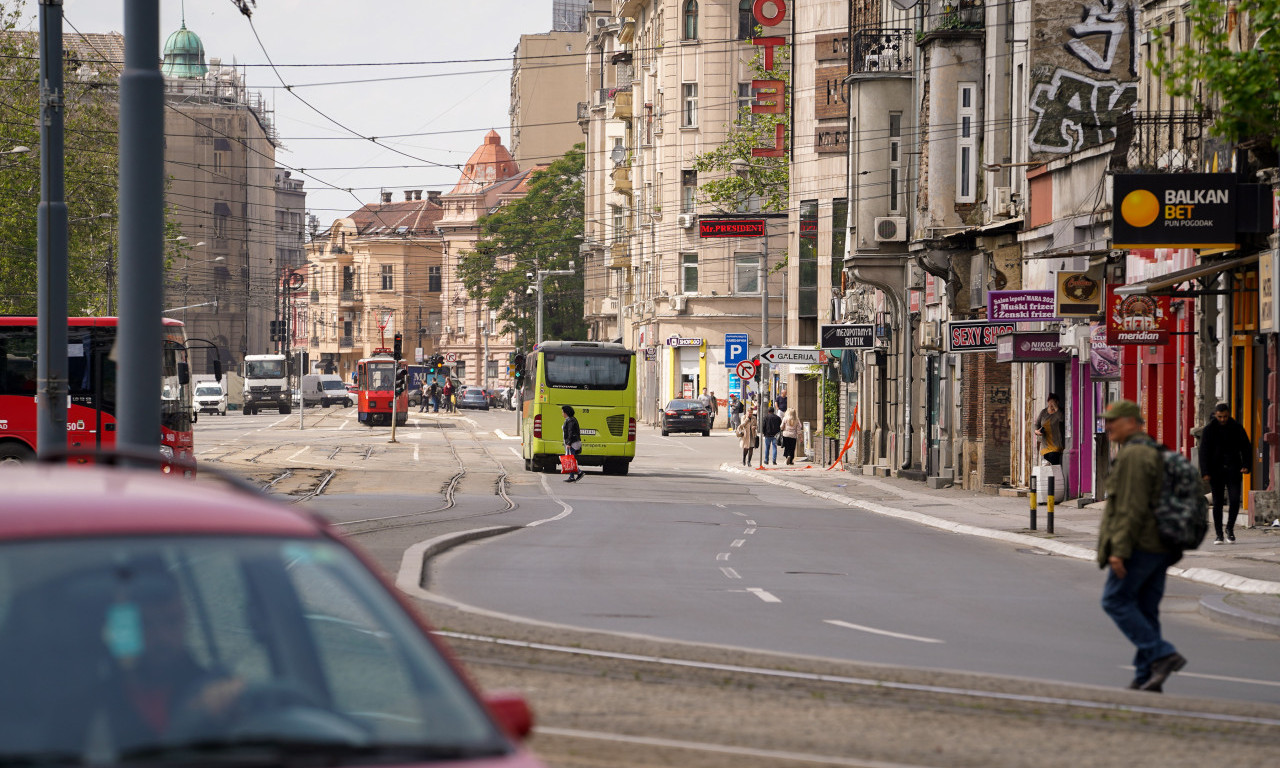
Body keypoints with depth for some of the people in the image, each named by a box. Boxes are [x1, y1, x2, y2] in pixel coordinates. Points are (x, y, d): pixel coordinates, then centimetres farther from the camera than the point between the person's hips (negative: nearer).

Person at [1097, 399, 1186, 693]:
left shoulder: (1133, 455, -13)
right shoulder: (1154, 453, 18)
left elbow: (1132, 506, -20)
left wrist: (1119, 549, -22)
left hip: (1139, 544, -10)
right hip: (1159, 546, 10)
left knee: (1116, 600, -4)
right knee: (1144, 610, 9)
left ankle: (1162, 655, -11)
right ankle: (1146, 678, 7)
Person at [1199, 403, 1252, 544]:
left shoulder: (1237, 427, 2)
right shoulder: (1209, 429, -2)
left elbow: (1246, 447, 5)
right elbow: (1204, 451, -4)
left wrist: (1246, 465, -11)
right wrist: (1206, 472, -12)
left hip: (1233, 469, 0)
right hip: (1216, 471, 0)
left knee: (1235, 499, -11)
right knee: (1217, 502, 2)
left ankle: (1230, 528, 9)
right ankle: (1218, 534, 10)